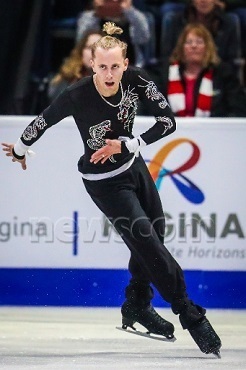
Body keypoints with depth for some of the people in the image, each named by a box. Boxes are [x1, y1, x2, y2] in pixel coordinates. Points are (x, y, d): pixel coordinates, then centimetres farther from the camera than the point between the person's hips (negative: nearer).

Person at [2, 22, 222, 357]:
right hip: (104, 181, -5)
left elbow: (168, 121, -15)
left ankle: (137, 307, 40)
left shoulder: (136, 80, -20)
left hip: (133, 165, 5)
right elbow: (42, 122, -15)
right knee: (148, 243, -8)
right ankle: (190, 316, 3)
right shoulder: (77, 96, -30)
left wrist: (126, 144, -23)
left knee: (155, 232, 17)